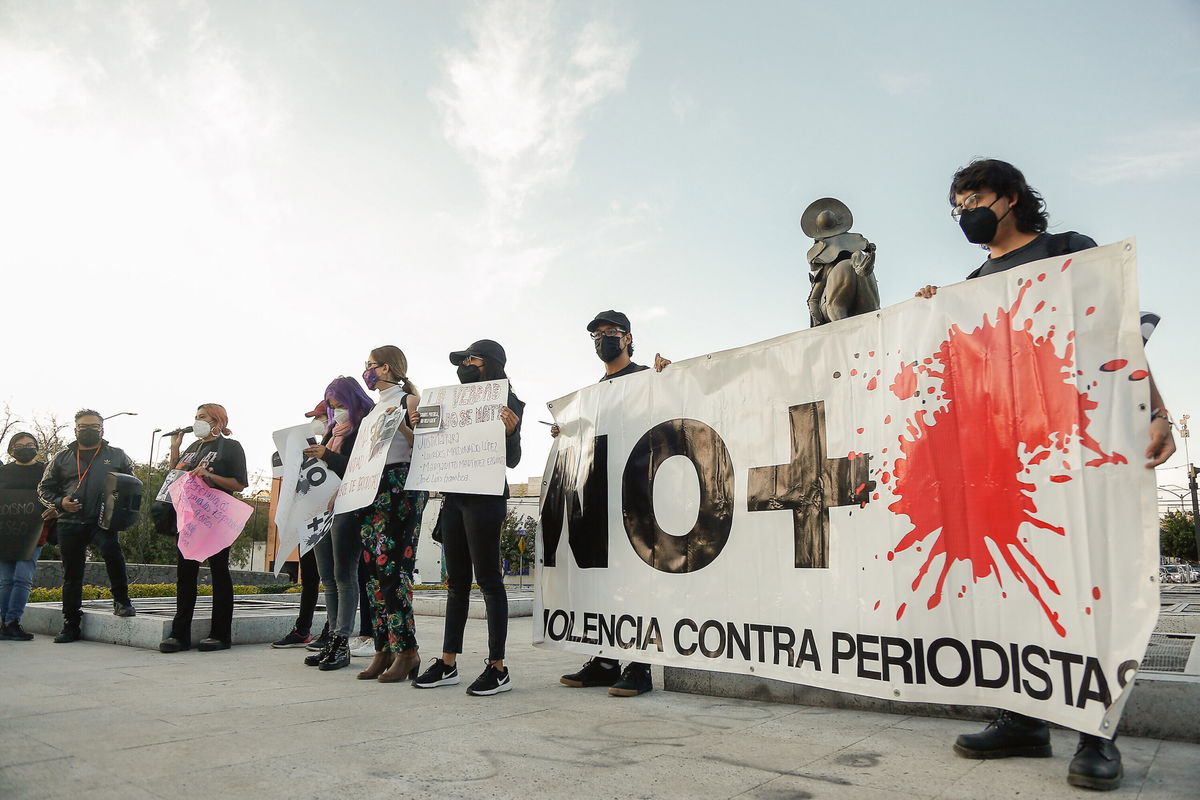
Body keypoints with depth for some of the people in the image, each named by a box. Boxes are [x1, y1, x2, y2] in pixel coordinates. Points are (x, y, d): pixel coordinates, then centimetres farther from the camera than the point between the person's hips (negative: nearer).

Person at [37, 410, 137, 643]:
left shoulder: (117, 456, 11)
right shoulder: (62, 458, 14)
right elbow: (44, 489, 17)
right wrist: (59, 502, -3)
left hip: (103, 520, -2)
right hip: (70, 522, 3)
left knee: (112, 551, -31)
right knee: (72, 574, 7)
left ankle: (121, 601, -13)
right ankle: (71, 625, 17)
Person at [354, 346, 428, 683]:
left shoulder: (408, 400, 0)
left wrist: (402, 425, -21)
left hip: (401, 488, -8)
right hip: (371, 488, 8)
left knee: (391, 566, -12)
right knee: (374, 567, 4)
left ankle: (406, 650, -6)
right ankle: (384, 650, 9)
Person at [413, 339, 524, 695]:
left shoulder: (507, 402, -3)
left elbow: (511, 460, -7)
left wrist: (510, 431, -25)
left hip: (484, 497, -8)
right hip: (454, 496, 8)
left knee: (488, 580, -5)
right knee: (456, 582, 10)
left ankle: (497, 667, 0)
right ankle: (447, 664, 16)